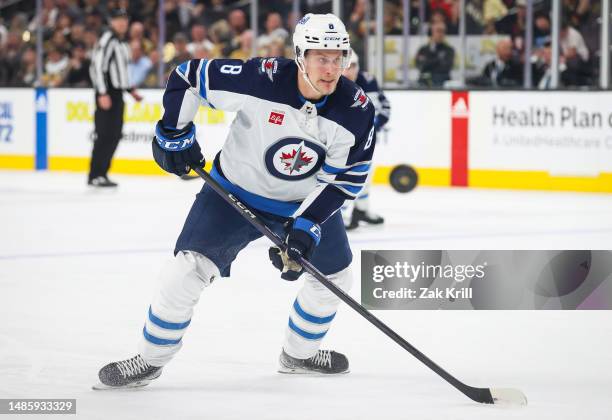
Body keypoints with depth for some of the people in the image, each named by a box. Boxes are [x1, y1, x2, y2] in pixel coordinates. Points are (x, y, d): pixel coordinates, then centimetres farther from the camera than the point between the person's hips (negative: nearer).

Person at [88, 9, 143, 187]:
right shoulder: (107, 40, -12)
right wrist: (102, 94, -24)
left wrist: (131, 90, 20)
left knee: (115, 135, 8)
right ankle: (94, 176, -8)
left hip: (117, 93, 9)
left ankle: (102, 173, 14)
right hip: (107, 92, -9)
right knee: (104, 134, -10)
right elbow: (97, 66, -19)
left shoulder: (123, 44, 18)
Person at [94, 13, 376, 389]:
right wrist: (174, 134, -16)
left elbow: (345, 178, -14)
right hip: (236, 190, -3)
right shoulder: (261, 79, -29)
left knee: (334, 274, 10)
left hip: (306, 200, 4)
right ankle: (150, 360, 4)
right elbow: (188, 76, -17)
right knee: (188, 270, -14)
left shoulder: (357, 110, -20)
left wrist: (307, 225, -22)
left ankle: (300, 353, 36)